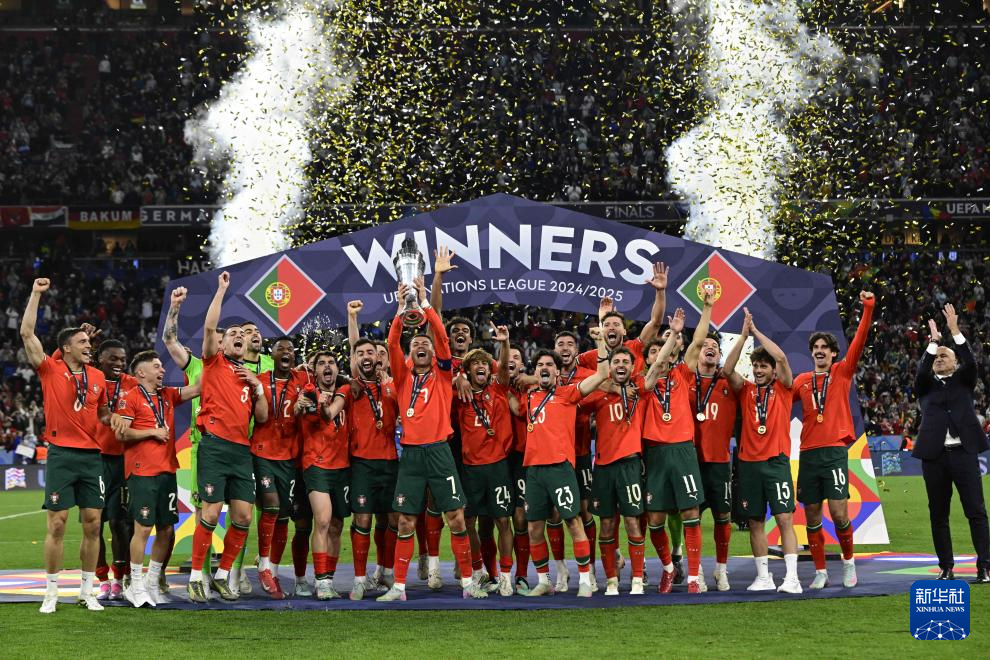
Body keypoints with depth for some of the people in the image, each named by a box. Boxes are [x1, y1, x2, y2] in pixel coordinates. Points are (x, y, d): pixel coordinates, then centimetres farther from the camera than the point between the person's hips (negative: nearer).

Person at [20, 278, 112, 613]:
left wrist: (115, 417, 2)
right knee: (57, 524, -3)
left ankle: (87, 591, 12)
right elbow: (27, 334, -9)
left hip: (92, 456, 4)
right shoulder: (50, 370, -2)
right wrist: (36, 294, -8)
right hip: (61, 455, -4)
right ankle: (51, 592, 4)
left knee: (92, 523, 3)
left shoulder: (97, 376, 10)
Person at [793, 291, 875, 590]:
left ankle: (848, 561, 11)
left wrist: (868, 308, -12)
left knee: (838, 512, -11)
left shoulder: (842, 372, 6)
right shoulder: (801, 381, 14)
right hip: (808, 453, 3)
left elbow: (859, 342, -3)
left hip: (835, 450, -3)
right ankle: (820, 572, 12)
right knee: (812, 516, 3)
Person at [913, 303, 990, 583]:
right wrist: (933, 340, -10)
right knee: (938, 514, 4)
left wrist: (955, 331, -10)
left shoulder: (963, 381, 13)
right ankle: (946, 568, 9)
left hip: (964, 452, -2)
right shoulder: (926, 385, 15)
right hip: (934, 455, 2)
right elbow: (921, 371, -6)